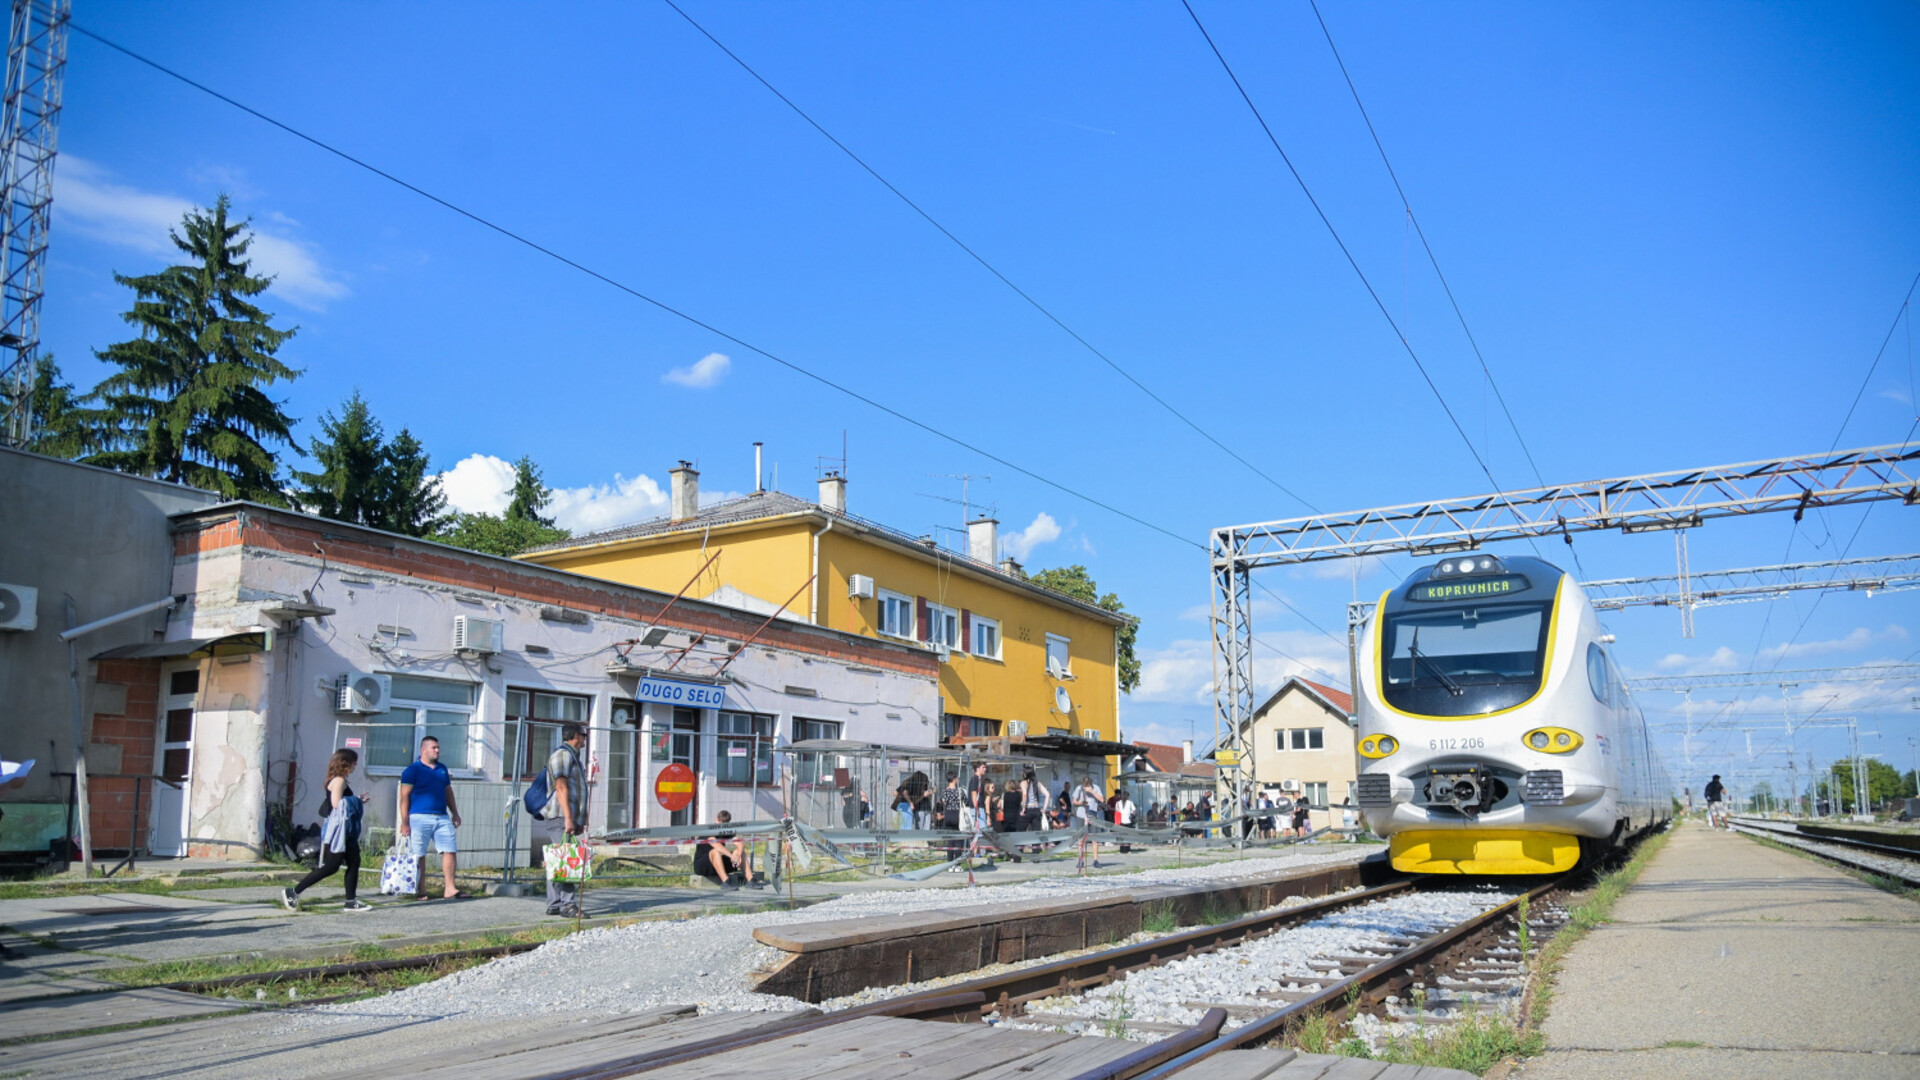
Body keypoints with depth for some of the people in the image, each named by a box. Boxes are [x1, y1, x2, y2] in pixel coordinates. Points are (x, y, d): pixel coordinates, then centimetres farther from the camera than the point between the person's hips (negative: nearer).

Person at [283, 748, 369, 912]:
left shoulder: (339, 781, 16)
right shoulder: (339, 781, -13)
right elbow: (337, 804, -20)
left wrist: (356, 800, 10)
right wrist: (355, 801, -7)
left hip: (346, 831, 10)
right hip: (337, 830, -10)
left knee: (354, 862, 7)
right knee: (331, 866, -6)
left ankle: (351, 902, 9)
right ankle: (293, 892, 2)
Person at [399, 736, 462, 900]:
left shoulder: (442, 769, 17)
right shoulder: (412, 770, -2)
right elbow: (404, 797, -5)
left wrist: (455, 813, 20)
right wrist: (405, 822, -11)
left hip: (442, 818, 5)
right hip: (420, 818, -5)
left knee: (450, 850, -2)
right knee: (419, 855, 1)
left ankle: (449, 888, 3)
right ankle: (421, 891, 10)